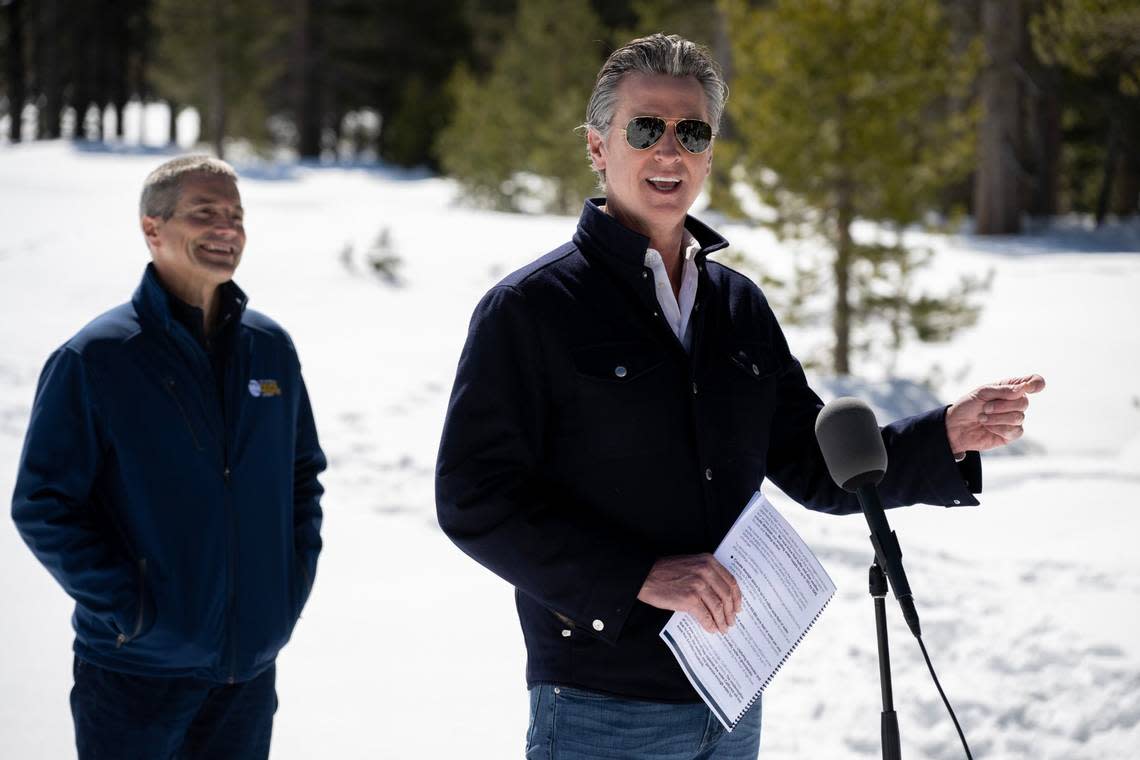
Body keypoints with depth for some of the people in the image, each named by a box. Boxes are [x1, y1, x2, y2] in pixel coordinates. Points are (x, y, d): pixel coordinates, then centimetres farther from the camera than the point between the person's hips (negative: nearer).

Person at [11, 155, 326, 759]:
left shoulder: (272, 348, 6)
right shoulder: (93, 359, -9)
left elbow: (304, 470, 18)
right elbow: (42, 505, -9)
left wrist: (297, 572, 5)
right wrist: (124, 607, -15)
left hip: (251, 666, 5)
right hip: (134, 670, -5)